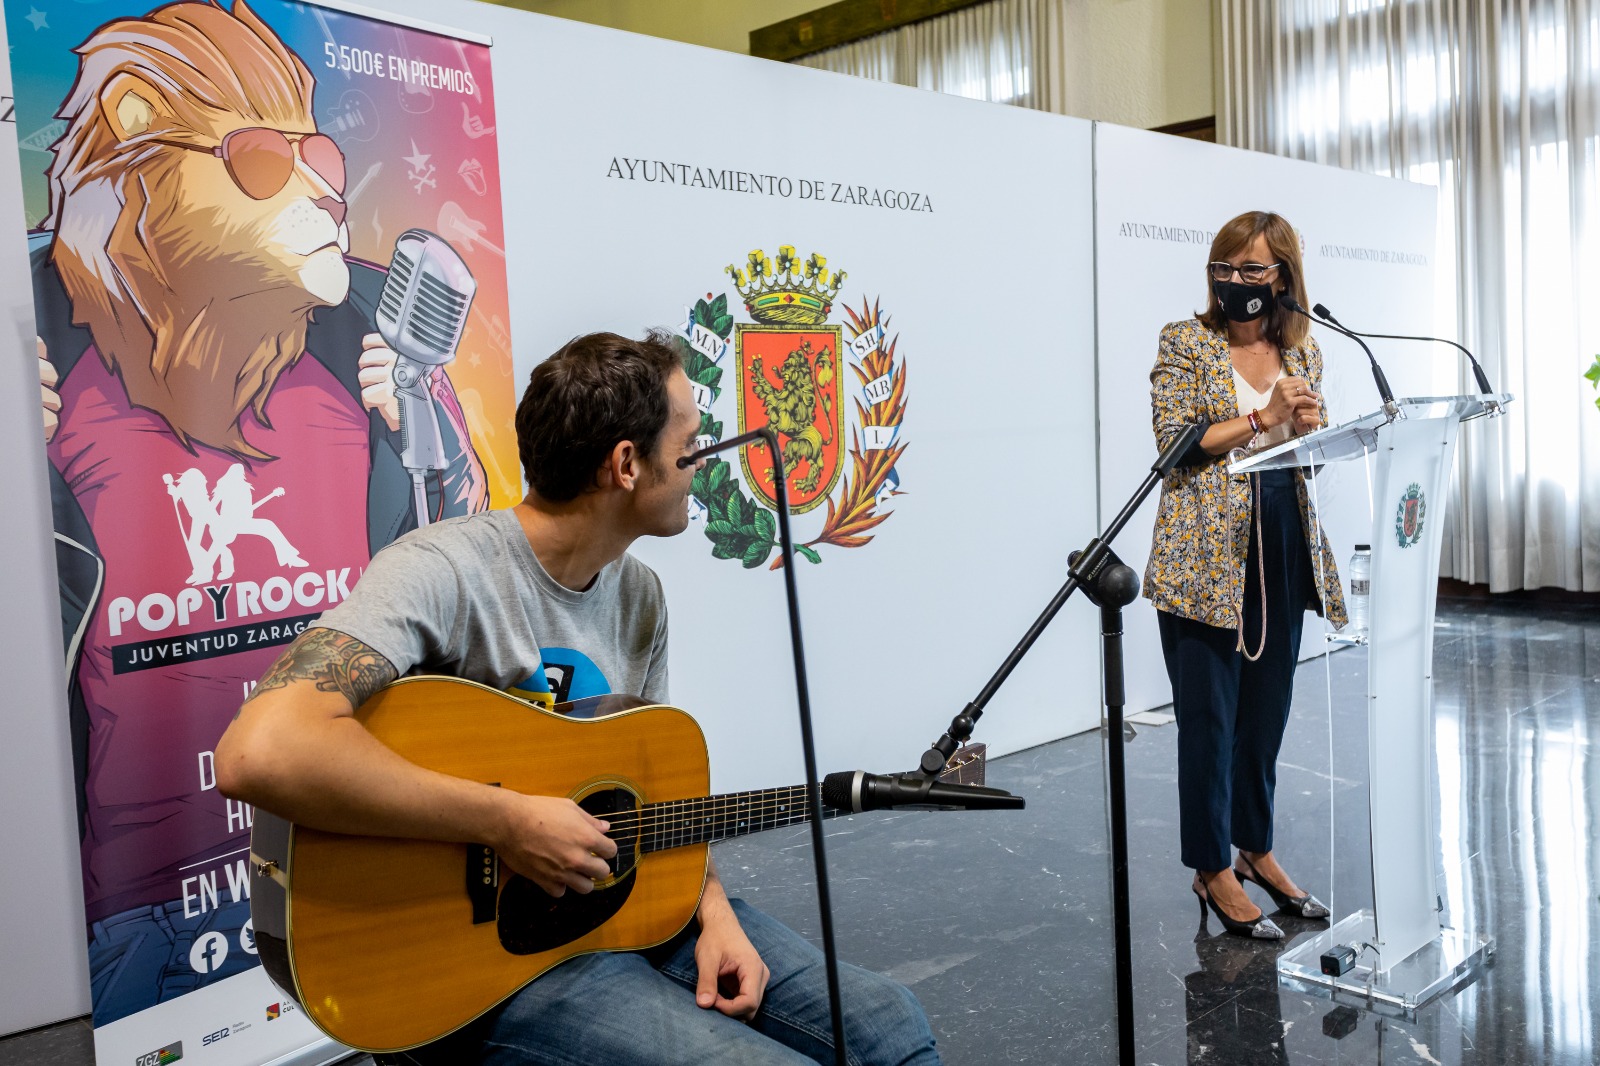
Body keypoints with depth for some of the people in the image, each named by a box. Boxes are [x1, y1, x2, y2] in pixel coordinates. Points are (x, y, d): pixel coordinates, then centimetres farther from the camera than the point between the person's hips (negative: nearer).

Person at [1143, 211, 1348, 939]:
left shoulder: (1303, 352, 12)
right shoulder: (1184, 343, -3)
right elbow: (1173, 442, -12)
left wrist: (1310, 428, -4)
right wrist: (1262, 418, -17)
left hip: (1282, 551, 5)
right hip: (1206, 557, -5)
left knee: (1267, 708, 13)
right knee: (1209, 714, 0)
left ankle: (1256, 846, 29)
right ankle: (1214, 870, 13)